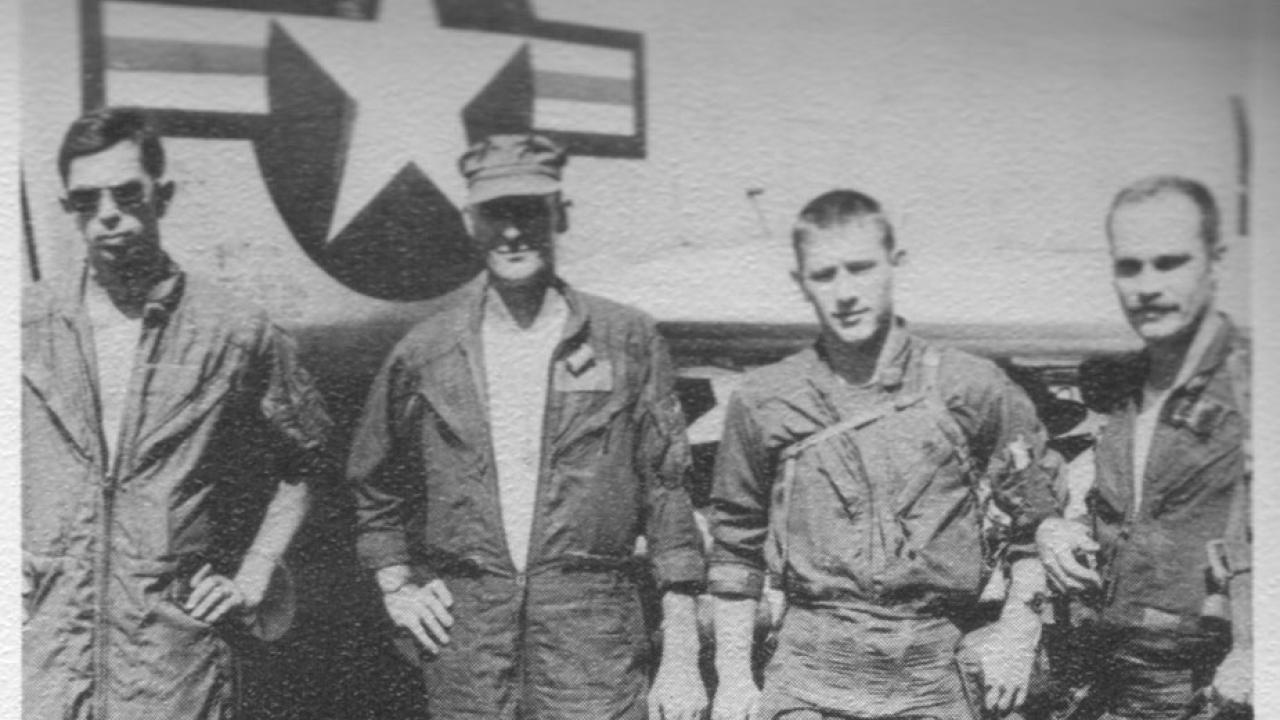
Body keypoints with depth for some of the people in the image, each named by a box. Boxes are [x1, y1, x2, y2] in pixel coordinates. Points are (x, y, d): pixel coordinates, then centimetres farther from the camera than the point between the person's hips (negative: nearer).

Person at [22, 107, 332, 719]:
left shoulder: (238, 335, -2)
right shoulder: (27, 325, 3)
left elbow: (302, 465, 9)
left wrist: (252, 579, 2)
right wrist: (17, 563, 4)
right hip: (40, 655, 1)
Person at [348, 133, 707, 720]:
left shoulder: (627, 340, 2)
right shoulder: (425, 352, 6)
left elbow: (667, 491, 1)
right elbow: (374, 486, 21)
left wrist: (680, 658, -3)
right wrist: (395, 585, 9)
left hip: (592, 631, -1)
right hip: (462, 637, 2)